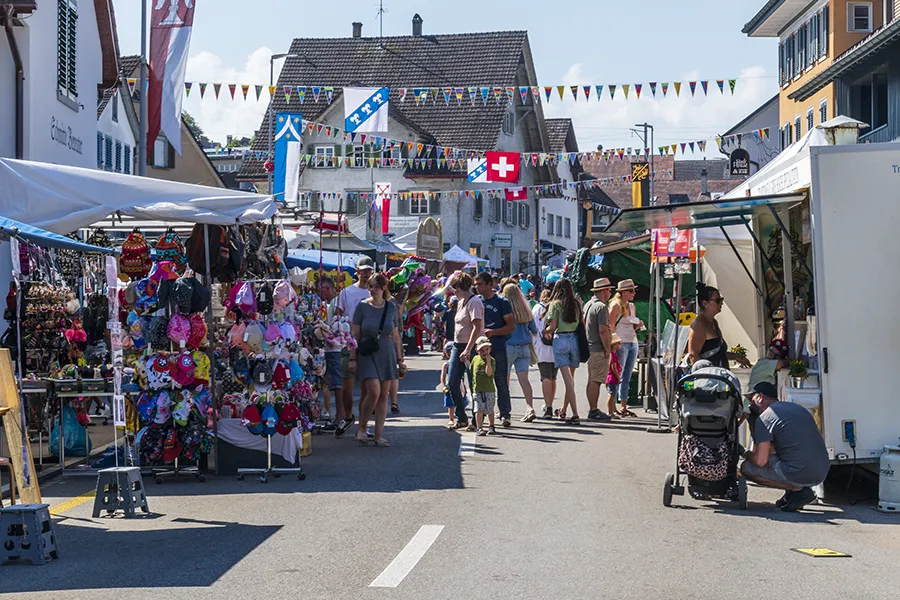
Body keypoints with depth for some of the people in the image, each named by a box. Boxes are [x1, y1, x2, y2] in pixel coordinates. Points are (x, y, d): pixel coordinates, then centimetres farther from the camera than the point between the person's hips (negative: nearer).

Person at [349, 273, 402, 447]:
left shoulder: (391, 307, 5)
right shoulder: (363, 306, -3)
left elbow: (395, 335, 12)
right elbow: (355, 334, -2)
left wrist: (399, 358, 11)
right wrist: (352, 358, -6)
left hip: (386, 355, 3)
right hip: (367, 355, -3)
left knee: (383, 395, 3)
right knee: (374, 392, -17)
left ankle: (379, 435, 8)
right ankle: (361, 429, 3)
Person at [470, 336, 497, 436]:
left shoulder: (492, 360, -4)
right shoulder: (475, 359, 6)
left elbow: (489, 373, -18)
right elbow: (470, 370, 21)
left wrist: (488, 361, -21)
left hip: (490, 390, -1)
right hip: (477, 390, 1)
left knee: (490, 410, 8)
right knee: (479, 409, -5)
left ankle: (491, 427, 21)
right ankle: (479, 428, -2)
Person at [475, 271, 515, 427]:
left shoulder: (501, 302, -1)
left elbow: (511, 327, -4)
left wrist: (493, 332, -17)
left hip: (498, 348, -4)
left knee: (501, 382, -3)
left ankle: (505, 414, 1)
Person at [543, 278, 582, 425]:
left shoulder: (556, 304, -4)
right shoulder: (577, 303, 7)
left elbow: (552, 327, -7)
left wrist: (545, 331, 13)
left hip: (561, 339, -4)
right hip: (575, 339, 4)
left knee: (567, 379, -8)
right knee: (570, 377, 15)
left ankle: (575, 414, -16)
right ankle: (563, 411, 27)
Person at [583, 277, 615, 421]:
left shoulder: (587, 305, 16)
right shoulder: (601, 307, -14)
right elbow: (603, 330, -21)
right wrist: (607, 349, -15)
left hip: (589, 348, 10)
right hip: (599, 349, -10)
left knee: (592, 380, 13)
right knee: (596, 381, -8)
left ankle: (593, 410, 19)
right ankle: (594, 411, -7)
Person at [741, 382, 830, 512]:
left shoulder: (765, 418, -6)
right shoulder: (798, 408, 19)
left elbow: (760, 461, -13)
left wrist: (748, 455, 11)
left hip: (800, 474, -8)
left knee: (746, 468, 5)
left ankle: (797, 490, -2)